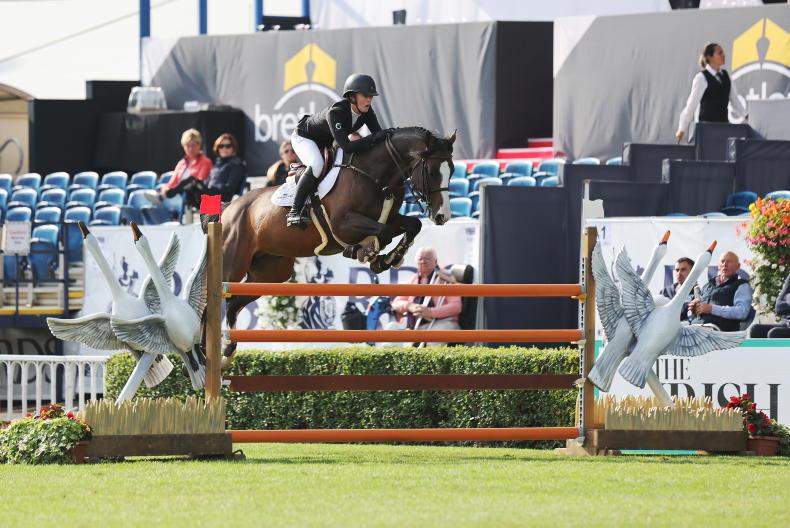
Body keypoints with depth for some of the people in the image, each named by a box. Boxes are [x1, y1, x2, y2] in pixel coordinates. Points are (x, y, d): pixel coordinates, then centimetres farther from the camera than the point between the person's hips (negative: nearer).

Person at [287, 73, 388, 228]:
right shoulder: (336, 112, -41)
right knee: (316, 165, -35)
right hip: (303, 137, -8)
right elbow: (347, 147, -48)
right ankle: (294, 212, -30)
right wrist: (374, 138, -53)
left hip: (326, 142, 8)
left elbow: (379, 134, -17)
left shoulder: (366, 112, -20)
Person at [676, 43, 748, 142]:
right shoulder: (701, 78, -8)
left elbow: (735, 100, 14)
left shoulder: (725, 76, 10)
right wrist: (682, 129, -6)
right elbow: (692, 104, -8)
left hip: (723, 123, 6)